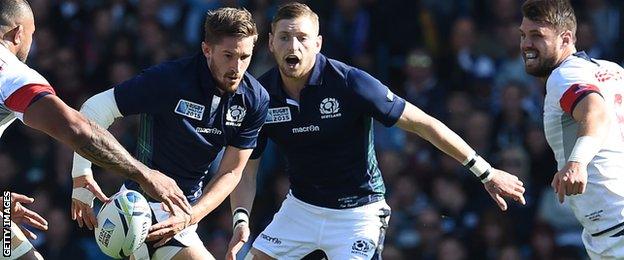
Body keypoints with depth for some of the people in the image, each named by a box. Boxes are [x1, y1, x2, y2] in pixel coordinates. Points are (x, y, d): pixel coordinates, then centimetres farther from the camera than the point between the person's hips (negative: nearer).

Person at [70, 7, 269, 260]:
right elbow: (93, 110, -17)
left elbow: (230, 172, -3)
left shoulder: (256, 99, -7)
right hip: (147, 206, -6)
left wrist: (189, 217, -17)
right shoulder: (168, 79, -23)